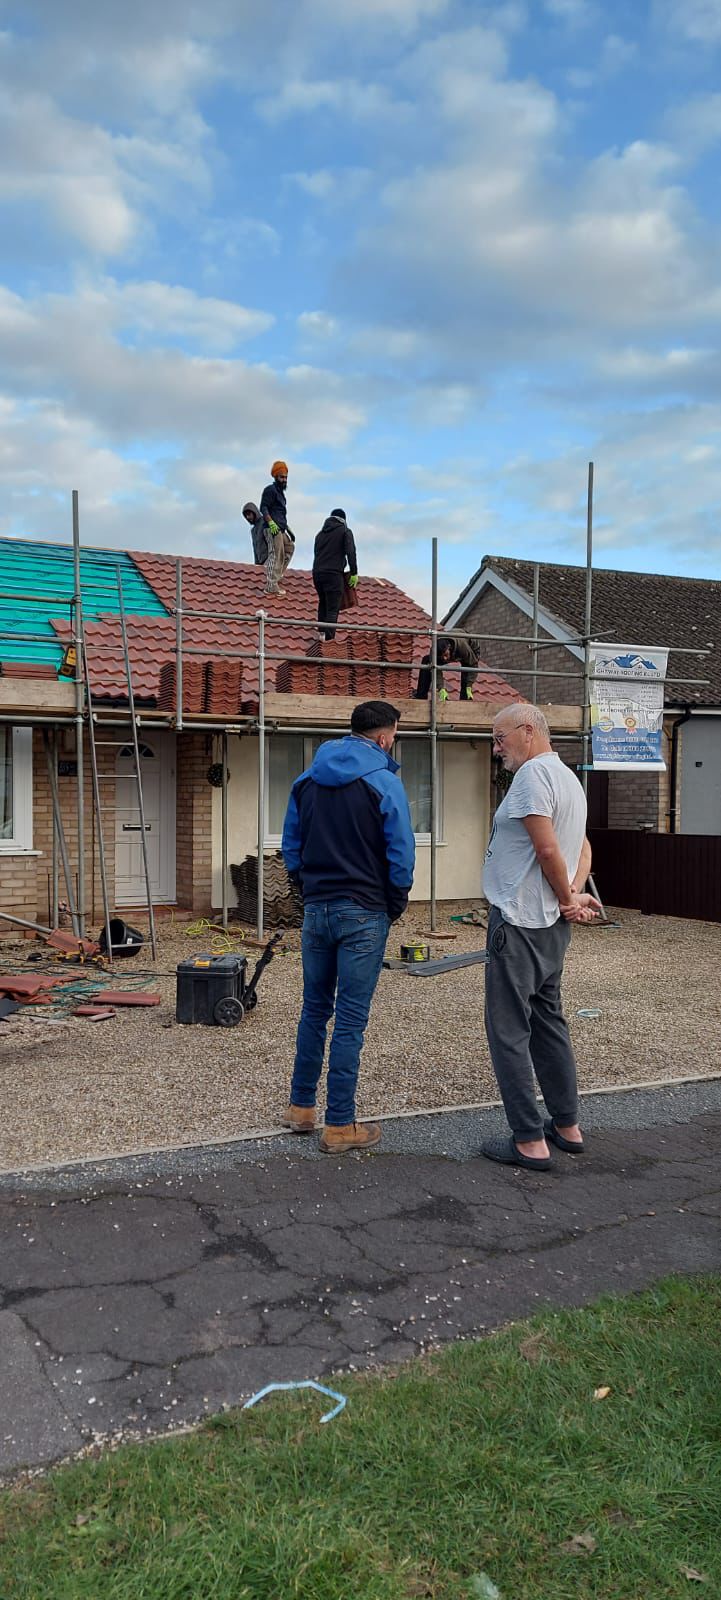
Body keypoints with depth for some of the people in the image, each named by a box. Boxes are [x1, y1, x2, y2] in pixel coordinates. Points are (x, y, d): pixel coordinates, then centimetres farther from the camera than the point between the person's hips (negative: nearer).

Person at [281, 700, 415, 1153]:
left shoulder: (307, 780, 8)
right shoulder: (384, 782, -10)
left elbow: (291, 846, 12)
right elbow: (401, 855, -10)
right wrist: (396, 904, 4)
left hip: (316, 909, 6)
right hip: (364, 914, -5)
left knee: (314, 1009, 18)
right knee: (350, 1020, 0)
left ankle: (301, 1108, 26)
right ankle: (340, 1126, 7)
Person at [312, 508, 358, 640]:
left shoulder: (320, 533, 23)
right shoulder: (345, 531, 5)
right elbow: (351, 552, -8)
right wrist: (354, 573, -6)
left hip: (317, 573, 6)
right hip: (333, 574, -6)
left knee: (323, 602, 26)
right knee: (332, 609, -6)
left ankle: (321, 632, 21)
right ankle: (329, 639, -14)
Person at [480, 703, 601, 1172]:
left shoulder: (533, 773, -15)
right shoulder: (569, 778, 15)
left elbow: (547, 848, -22)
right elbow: (583, 849, 17)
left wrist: (568, 899, -9)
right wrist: (574, 894, 1)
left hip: (520, 922, -10)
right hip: (551, 924, 10)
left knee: (509, 1029, -3)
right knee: (548, 1022, 18)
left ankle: (530, 1141, 0)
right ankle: (567, 1126, 26)